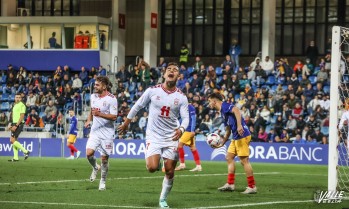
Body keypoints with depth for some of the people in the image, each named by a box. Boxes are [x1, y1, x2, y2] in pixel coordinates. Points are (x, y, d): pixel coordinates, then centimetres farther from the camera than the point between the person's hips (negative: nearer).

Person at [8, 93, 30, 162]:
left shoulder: (22, 105, -11)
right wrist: (11, 124, 12)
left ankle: (25, 151, -9)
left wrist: (16, 125, -21)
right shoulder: (15, 105, 16)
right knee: (14, 140, 7)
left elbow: (22, 117, -17)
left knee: (12, 140, -14)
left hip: (19, 124, -9)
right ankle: (15, 158, 9)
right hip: (14, 124, 9)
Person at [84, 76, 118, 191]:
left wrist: (100, 114, -28)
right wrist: (88, 120, 9)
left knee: (104, 158, 0)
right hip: (95, 130, 5)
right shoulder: (93, 96, 7)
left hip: (107, 133, -5)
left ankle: (102, 181, 17)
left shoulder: (111, 99, -13)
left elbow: (114, 117, -17)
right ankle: (95, 168, 18)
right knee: (89, 153, -13)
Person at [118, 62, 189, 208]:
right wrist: (126, 123, 13)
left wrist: (181, 129, -26)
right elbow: (137, 106, 7)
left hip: (171, 138, 1)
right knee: (152, 168, -19)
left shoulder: (181, 97, -2)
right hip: (154, 136, -1)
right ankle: (155, 161, 18)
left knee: (170, 172, 1)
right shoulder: (152, 91, -5)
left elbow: (185, 117, -4)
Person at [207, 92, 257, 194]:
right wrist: (222, 144, 28)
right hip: (236, 137, 10)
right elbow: (228, 130, 28)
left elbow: (236, 110, -26)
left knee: (244, 160, -8)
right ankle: (230, 184, 15)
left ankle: (252, 186, -4)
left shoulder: (225, 106, -6)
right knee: (229, 157, 12)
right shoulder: (222, 112, 22)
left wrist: (239, 125, -36)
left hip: (242, 136, -10)